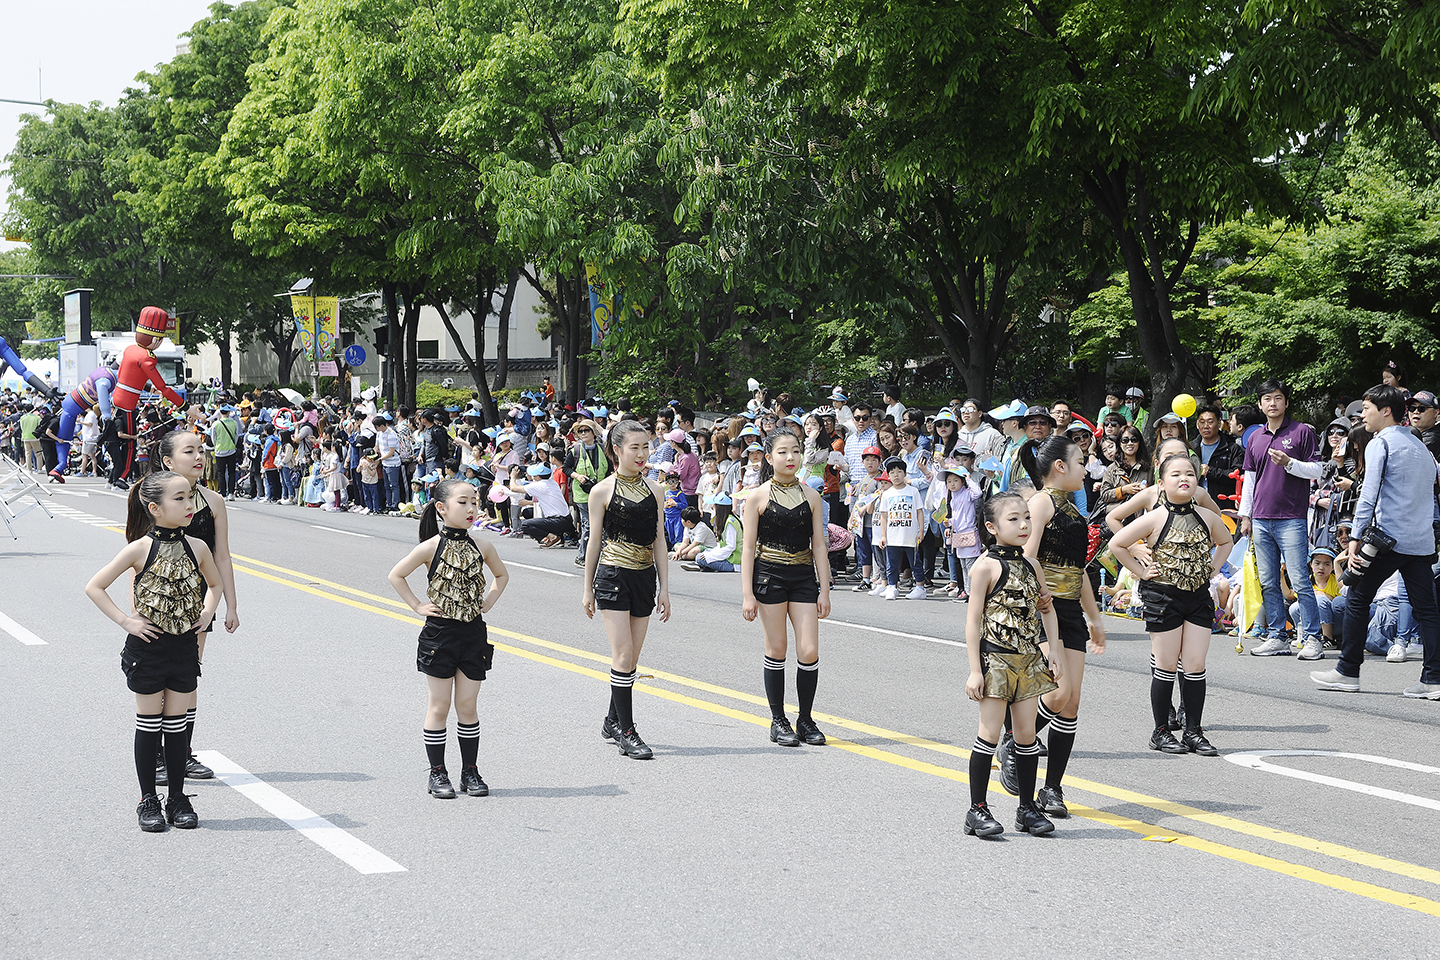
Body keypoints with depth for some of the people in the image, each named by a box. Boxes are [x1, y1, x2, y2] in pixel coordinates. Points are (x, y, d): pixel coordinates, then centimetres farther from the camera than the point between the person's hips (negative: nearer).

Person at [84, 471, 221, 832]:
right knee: (149, 724, 6)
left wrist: (206, 615, 5)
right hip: (148, 645, -3)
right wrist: (125, 621, -12)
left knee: (176, 723, 10)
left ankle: (178, 799, 19)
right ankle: (148, 801, 15)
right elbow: (94, 587, -7)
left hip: (184, 647, 3)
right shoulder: (140, 549, -12)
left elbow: (214, 583, 20)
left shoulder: (197, 548, 0)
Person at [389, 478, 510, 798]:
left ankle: (470, 771, 17)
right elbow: (396, 575, -2)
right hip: (439, 633, -3)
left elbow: (501, 574, 20)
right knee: (440, 705, 3)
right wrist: (417, 606, -6)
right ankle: (437, 774, 11)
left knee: (467, 705, 7)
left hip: (474, 634, 3)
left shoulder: (482, 547, 1)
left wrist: (487, 603, 8)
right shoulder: (432, 547, -9)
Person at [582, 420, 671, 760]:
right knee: (623, 654, -9)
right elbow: (595, 541, 1)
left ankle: (613, 721, 22)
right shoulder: (602, 491, -4)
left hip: (644, 578, 4)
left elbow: (659, 541, 10)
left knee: (632, 655, 8)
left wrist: (664, 589, 7)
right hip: (612, 576, -4)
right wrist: (588, 589, 4)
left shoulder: (654, 490, 8)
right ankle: (626, 731, -5)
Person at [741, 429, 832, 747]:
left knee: (809, 652, -4)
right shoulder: (758, 497, -2)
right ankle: (778, 721, 13)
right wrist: (748, 594, -7)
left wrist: (824, 590, 4)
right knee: (776, 650, 2)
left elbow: (819, 545, 8)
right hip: (769, 575, -2)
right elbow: (748, 548, -2)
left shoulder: (811, 496, 6)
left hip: (804, 577, 3)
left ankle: (805, 718, 12)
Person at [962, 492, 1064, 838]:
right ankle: (978, 810, 2)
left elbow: (1047, 610, 20)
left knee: (1026, 733, 8)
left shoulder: (1031, 565, 10)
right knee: (991, 732, -5)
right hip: (995, 659, -6)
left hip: (1028, 660, 6)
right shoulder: (986, 566, -9)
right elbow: (973, 619, -10)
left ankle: (1028, 808, 16)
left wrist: (1054, 651, 8)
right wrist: (975, 669, -13)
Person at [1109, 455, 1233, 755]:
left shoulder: (1208, 517, 3)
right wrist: (1141, 572, -5)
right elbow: (1117, 544, -5)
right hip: (1163, 596, -4)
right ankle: (1161, 732, 11)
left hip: (1199, 597, 4)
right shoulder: (1155, 519, -9)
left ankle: (1194, 732, 11)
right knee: (1166, 665, 1)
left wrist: (1212, 568, 11)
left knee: (1195, 665, 3)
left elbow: (1225, 542, 25)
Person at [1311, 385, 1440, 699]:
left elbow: (1369, 495, -12)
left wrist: (1356, 538, -12)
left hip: (1387, 536, -7)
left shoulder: (1380, 443, -5)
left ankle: (1348, 672, 9)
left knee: (1357, 599, 5)